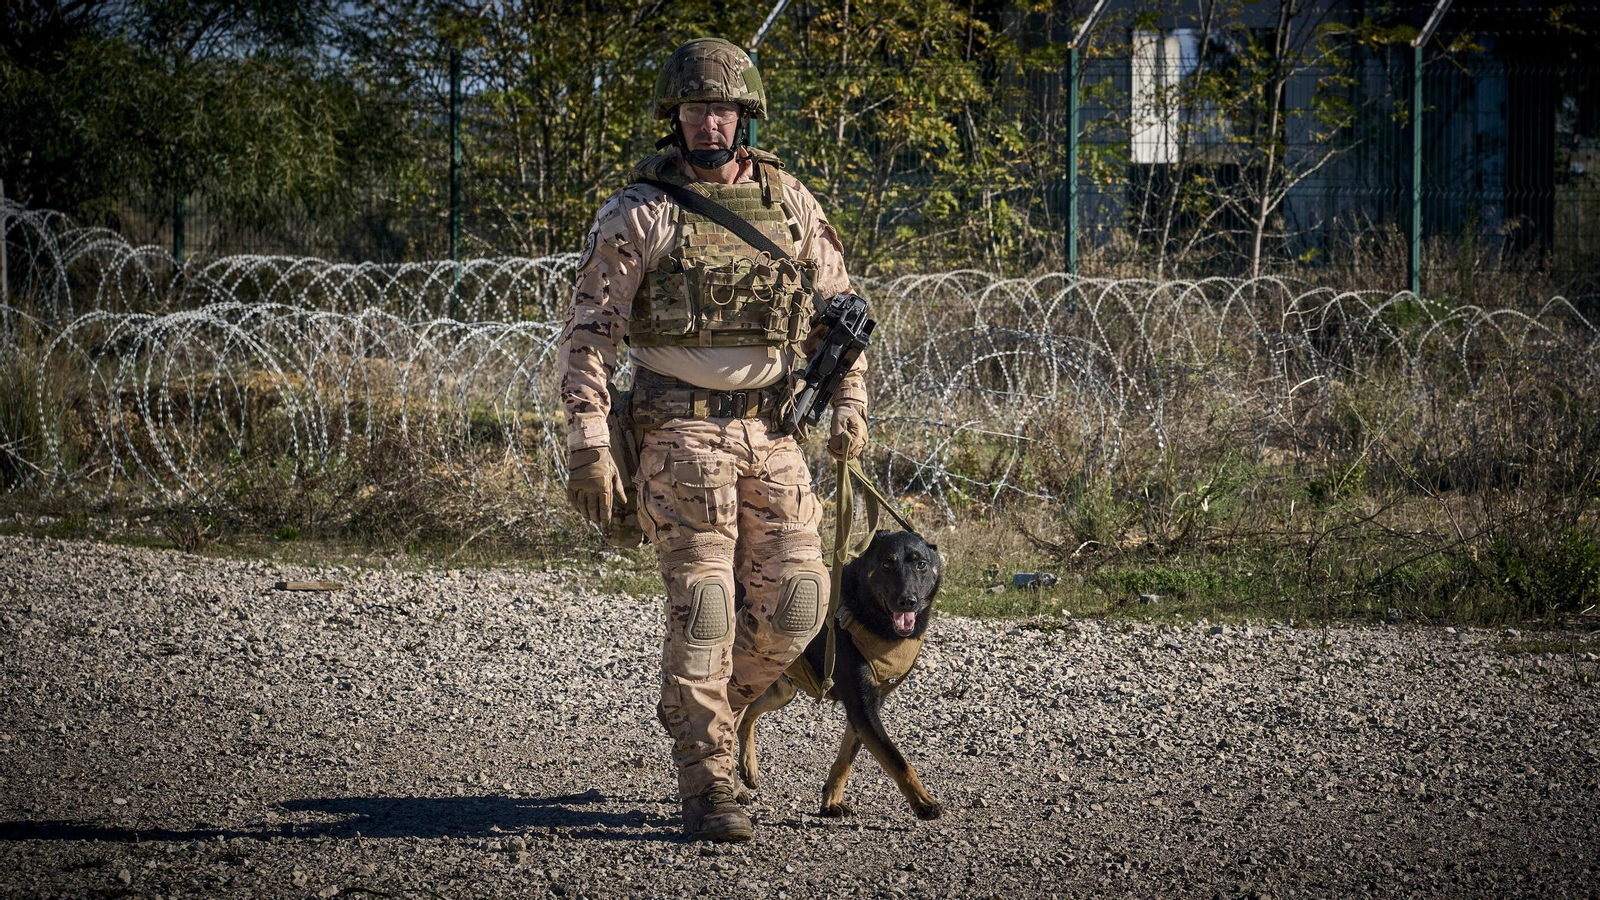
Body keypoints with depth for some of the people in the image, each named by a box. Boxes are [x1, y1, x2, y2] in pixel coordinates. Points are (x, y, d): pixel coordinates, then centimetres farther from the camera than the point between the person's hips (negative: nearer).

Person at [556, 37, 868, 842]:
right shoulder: (638, 213, -4)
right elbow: (589, 332, -6)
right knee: (702, 607, -7)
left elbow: (833, 306, 17)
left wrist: (850, 404, 4)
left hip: (773, 433, 4)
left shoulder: (790, 202, 9)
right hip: (683, 434, -4)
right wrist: (588, 444, -13)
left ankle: (703, 707, 26)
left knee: (794, 603, 0)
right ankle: (707, 790, -2)